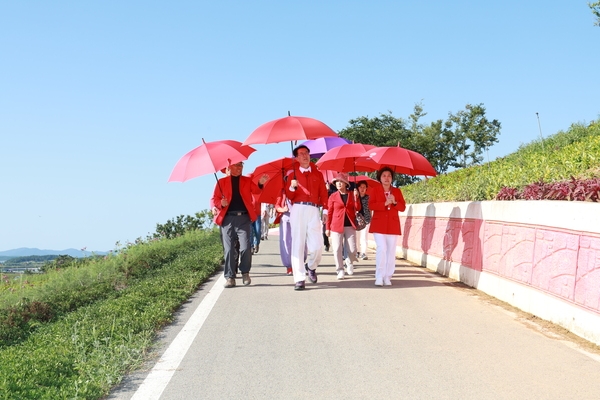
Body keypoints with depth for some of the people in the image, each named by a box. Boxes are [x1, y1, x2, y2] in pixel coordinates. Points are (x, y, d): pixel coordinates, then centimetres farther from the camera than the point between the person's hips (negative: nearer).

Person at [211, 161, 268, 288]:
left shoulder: (247, 181, 16)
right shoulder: (221, 182, 11)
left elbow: (256, 190, 2)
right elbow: (214, 200, 8)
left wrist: (260, 183, -19)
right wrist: (221, 203, -14)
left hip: (243, 218, 0)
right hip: (227, 218, 0)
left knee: (245, 247, -8)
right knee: (229, 249, 0)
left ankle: (245, 273, 12)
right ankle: (230, 277, 6)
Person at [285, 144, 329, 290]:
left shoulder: (317, 174, 15)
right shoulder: (293, 173, 10)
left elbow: (323, 193, 11)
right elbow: (288, 196, 5)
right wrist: (292, 187, -15)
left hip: (313, 210, 1)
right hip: (298, 209, -1)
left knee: (317, 245, -7)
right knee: (298, 244, -4)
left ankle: (311, 266, 24)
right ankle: (299, 279, -2)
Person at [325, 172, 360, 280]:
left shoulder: (351, 195, 8)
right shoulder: (333, 197, 4)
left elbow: (358, 208, -1)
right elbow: (329, 213, 4)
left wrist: (355, 197, -15)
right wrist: (328, 228, 2)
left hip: (350, 226, 1)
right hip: (336, 226, -1)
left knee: (352, 249, 0)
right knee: (337, 249, -4)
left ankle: (349, 262, 30)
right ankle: (340, 271, 7)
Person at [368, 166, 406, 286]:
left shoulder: (397, 191, 12)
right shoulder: (375, 190, 6)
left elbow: (403, 207, 6)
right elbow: (371, 205, -6)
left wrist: (395, 202, -14)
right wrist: (385, 203, -18)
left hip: (393, 225, 3)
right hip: (379, 225, -3)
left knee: (391, 251, 1)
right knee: (381, 249, -14)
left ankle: (388, 277, 7)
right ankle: (379, 277, -9)